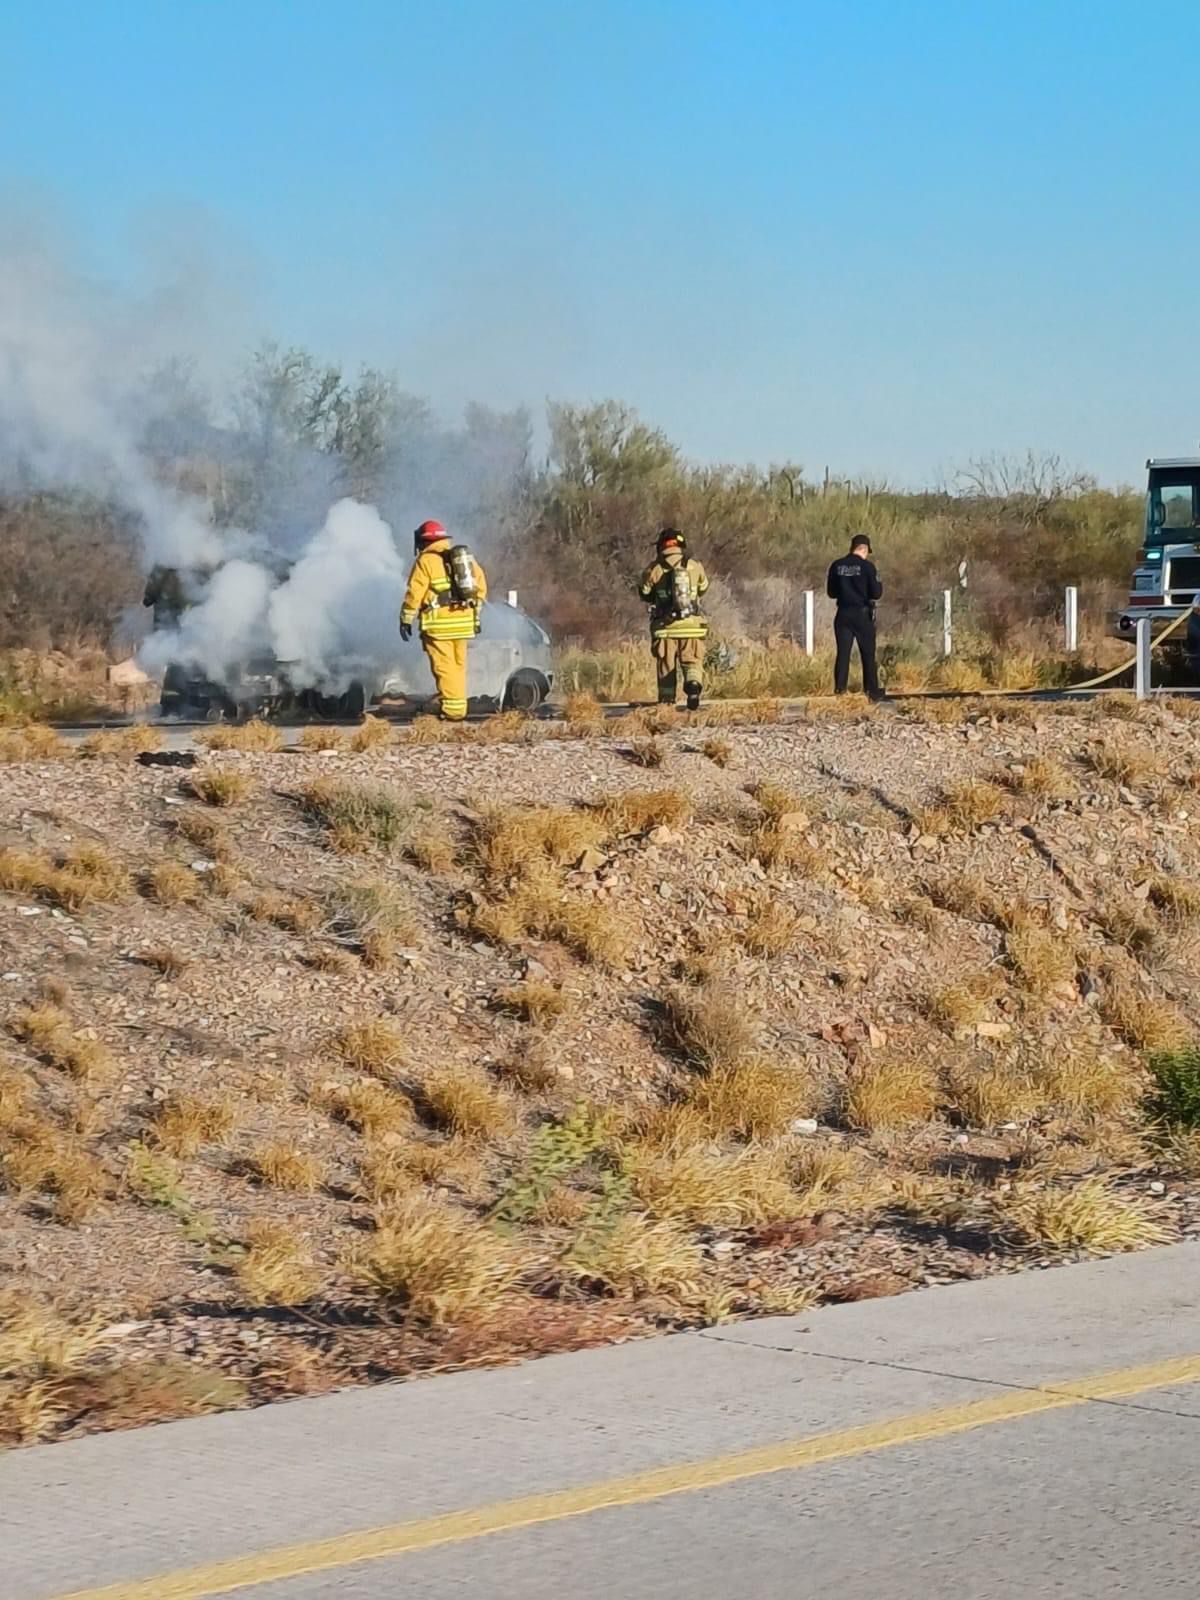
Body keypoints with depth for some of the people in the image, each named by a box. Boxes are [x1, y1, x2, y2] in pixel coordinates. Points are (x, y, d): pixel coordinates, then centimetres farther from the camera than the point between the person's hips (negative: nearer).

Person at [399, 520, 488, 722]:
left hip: (439, 623, -7)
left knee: (444, 667, -5)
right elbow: (481, 585, 16)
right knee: (458, 666, 15)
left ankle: (452, 710, -9)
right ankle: (459, 707, 17)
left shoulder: (426, 560, -5)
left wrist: (406, 619, -2)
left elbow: (414, 592, -8)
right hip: (463, 621, 7)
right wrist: (475, 607, 22)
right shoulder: (465, 556, 16)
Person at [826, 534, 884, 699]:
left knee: (843, 653, 6)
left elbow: (831, 592, 9)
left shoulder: (837, 566, 1)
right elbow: (876, 593, -9)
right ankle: (872, 690, 11)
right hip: (862, 614, -3)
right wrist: (878, 584, 11)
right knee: (868, 654, 7)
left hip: (843, 614, 3)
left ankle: (839, 689, 1)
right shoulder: (867, 566, -11)